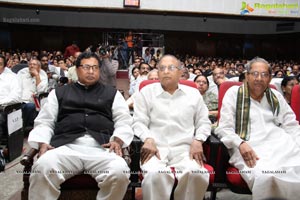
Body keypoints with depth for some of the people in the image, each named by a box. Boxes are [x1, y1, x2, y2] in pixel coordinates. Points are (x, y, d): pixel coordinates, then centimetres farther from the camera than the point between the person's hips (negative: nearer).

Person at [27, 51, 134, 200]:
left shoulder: (112, 93, 22)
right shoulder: (59, 92, 24)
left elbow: (124, 122, 12)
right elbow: (44, 122, 18)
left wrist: (117, 140, -8)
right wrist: (42, 143, -2)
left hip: (102, 147, 0)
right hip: (66, 146, 0)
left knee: (119, 173, -31)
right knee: (42, 169, -32)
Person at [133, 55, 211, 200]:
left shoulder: (193, 94, 16)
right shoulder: (146, 92, 11)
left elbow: (203, 122, 17)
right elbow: (139, 122, 6)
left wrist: (198, 140, -2)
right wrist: (148, 139, -12)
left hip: (185, 149, 2)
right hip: (156, 148, -1)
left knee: (198, 175, -28)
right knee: (155, 175, -34)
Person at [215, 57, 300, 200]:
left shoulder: (276, 96, 20)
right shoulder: (234, 93, 7)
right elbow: (224, 128, 0)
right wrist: (240, 143, -19)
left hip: (280, 144, 5)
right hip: (249, 148, -4)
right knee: (265, 177, -34)